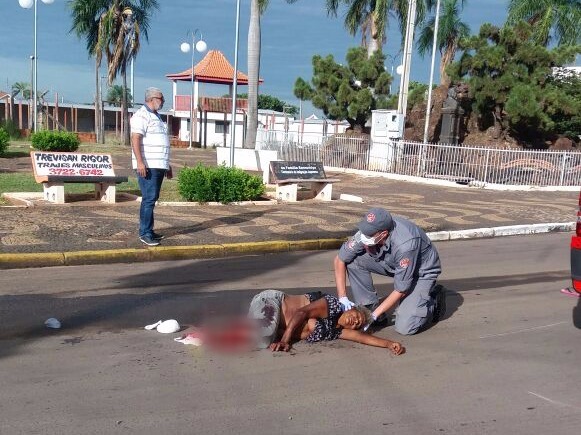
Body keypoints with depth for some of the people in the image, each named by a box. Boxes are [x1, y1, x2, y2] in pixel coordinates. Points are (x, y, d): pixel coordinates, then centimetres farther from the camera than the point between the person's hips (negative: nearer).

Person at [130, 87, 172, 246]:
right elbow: (135, 139, -17)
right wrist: (140, 162, -26)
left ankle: (149, 230, 18)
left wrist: (167, 164, 26)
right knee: (149, 199, -11)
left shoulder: (156, 116, 21)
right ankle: (145, 233, -7)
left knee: (152, 199, 12)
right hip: (147, 166, -9)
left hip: (159, 166, 10)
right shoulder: (142, 115, -8)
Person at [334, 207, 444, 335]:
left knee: (404, 327, -20)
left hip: (422, 272, -6)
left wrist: (374, 315, -25)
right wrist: (342, 298, -17)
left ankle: (434, 300, 8)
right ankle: (370, 307, -2)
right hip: (394, 265, 6)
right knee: (354, 261, -18)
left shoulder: (404, 245, -39)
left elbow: (400, 290, -28)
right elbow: (339, 260, -11)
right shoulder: (368, 231, -23)